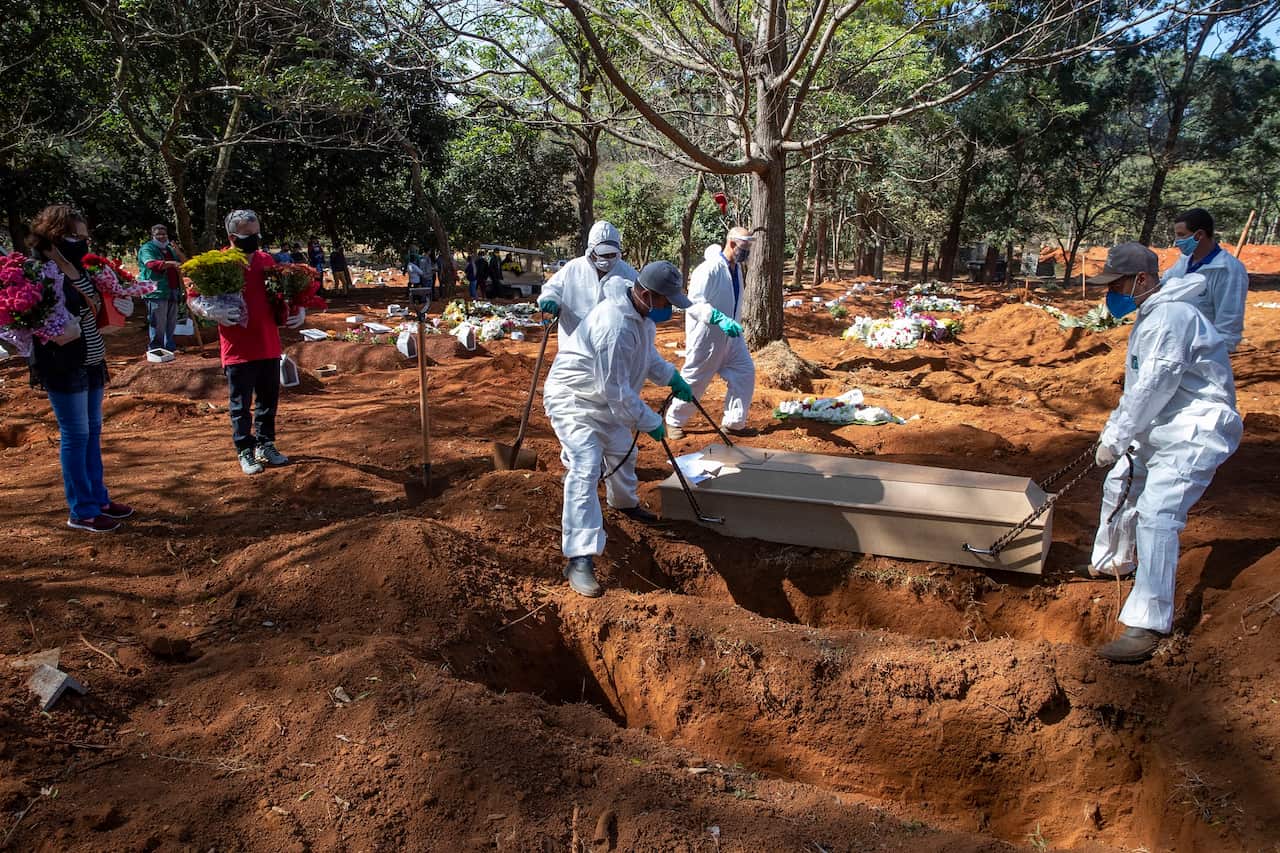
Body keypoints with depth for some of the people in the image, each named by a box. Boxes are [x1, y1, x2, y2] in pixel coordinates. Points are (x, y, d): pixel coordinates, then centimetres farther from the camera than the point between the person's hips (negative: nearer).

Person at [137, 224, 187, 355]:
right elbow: (151, 263, -22)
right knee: (158, 324, -6)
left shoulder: (170, 248, 22)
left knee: (171, 322, 14)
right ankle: (155, 349, 2)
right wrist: (171, 263, -34)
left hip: (173, 292, 7)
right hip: (157, 291, -7)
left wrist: (178, 253, 1)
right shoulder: (147, 248, -3)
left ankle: (170, 346, 26)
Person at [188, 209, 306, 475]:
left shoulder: (266, 260, 5)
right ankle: (245, 452, 18)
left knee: (269, 401, 14)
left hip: (269, 346, 4)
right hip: (238, 350, -4)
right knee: (241, 405, 5)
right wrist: (211, 313, -25)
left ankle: (266, 445, 29)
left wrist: (299, 311, -1)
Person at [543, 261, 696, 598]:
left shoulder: (642, 314, -5)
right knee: (585, 469, -21)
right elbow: (615, 390, -32)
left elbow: (647, 354, 17)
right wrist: (650, 421, -21)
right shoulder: (614, 326, -36)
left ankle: (624, 502, 57)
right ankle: (580, 560, -22)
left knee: (621, 451, 27)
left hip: (604, 401, 10)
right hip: (573, 400, -10)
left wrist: (672, 378, 9)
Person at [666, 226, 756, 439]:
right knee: (694, 380, 3)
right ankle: (674, 420, 23)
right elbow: (694, 303, -27)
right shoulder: (710, 269, -21)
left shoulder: (736, 269, 7)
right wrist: (719, 318, -37)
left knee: (745, 372, 2)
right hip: (706, 336, -8)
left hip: (730, 335, 8)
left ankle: (734, 422, 12)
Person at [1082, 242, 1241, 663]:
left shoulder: (1171, 316, -21)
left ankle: (1147, 624, -22)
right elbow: (1138, 387, 18)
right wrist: (1114, 431, 15)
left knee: (1156, 515, -21)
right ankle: (1113, 563, 46)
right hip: (1160, 430, 11)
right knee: (1119, 486, 24)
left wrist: (1115, 439, -20)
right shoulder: (1150, 316, 13)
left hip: (1194, 432, -11)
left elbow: (1154, 387, -25)